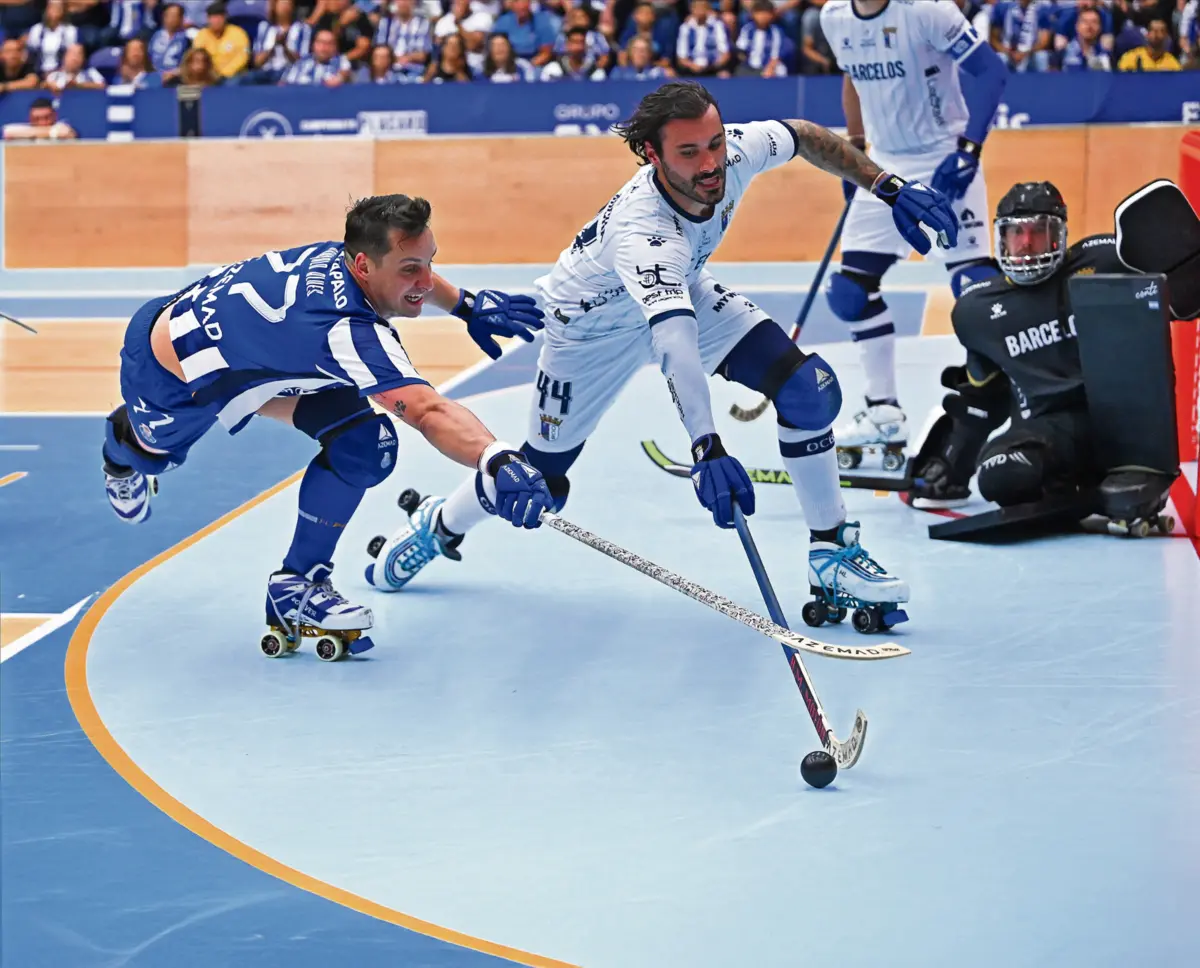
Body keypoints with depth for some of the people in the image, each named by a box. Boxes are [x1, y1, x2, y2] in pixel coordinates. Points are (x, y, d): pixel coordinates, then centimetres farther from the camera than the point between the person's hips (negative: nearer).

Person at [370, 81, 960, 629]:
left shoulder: (737, 150, -29)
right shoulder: (642, 231, -47)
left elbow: (805, 136, -4)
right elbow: (674, 343, -61)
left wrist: (888, 187, -8)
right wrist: (706, 449, -73)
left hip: (683, 291, 5)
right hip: (592, 324, -5)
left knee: (810, 387, -15)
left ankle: (831, 553, -1)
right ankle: (440, 525, 38)